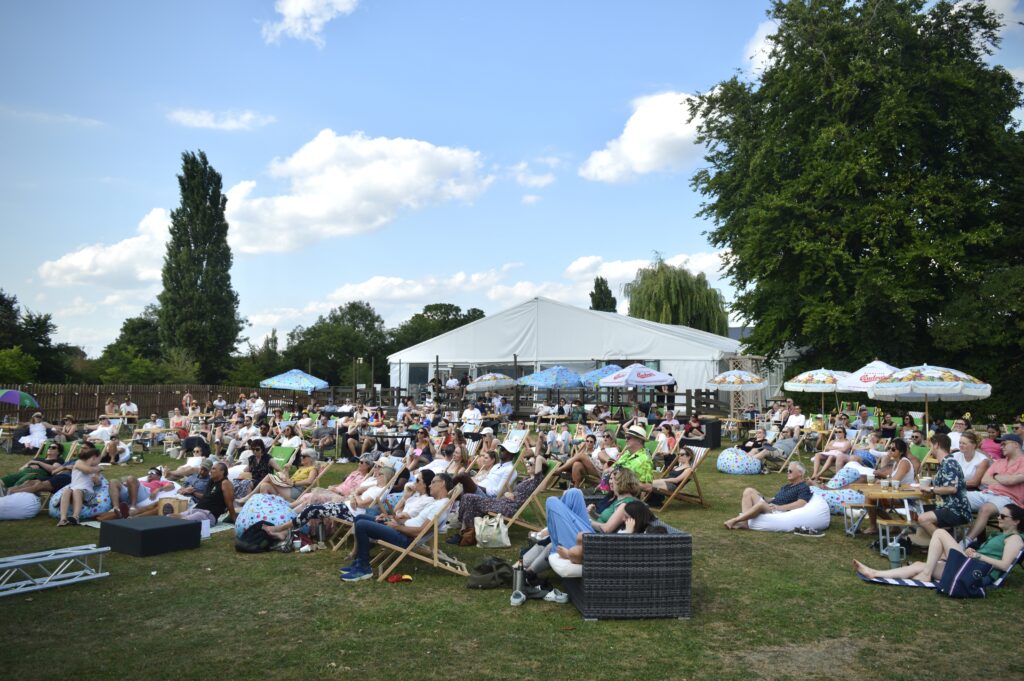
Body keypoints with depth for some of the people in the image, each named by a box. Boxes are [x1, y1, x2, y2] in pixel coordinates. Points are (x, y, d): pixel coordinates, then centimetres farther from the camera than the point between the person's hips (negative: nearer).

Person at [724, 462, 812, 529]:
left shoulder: (804, 488, 1)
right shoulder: (786, 486, 30)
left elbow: (801, 504, -16)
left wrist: (779, 507, -23)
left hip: (781, 513, -9)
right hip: (769, 507, 10)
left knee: (761, 504, -38)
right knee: (749, 491, -6)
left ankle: (735, 520, -31)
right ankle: (745, 522, -22)